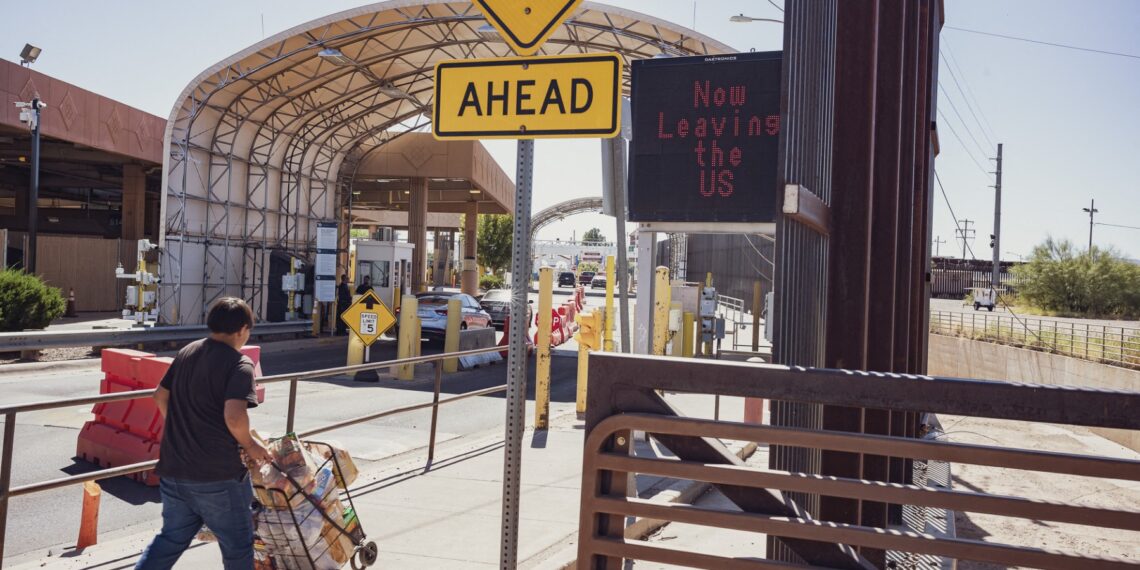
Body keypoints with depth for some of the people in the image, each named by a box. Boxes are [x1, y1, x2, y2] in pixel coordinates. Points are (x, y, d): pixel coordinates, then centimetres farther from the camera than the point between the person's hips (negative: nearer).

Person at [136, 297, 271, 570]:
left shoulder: (187, 352, 9)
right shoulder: (240, 364, -14)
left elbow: (161, 396, 18)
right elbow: (234, 417, -27)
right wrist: (250, 445, -9)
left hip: (173, 470, 7)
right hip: (218, 476, -7)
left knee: (171, 538, 22)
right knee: (237, 546, 11)